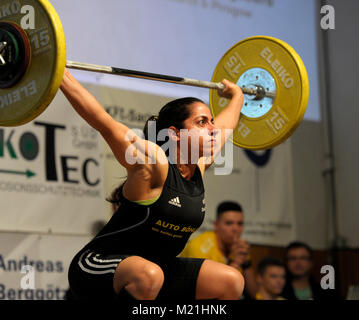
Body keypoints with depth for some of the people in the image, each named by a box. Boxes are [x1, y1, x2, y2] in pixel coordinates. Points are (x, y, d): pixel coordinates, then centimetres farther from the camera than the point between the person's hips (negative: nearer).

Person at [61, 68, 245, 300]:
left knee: (231, 281, 5)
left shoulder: (199, 167, 2)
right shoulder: (153, 163, -20)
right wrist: (60, 75, -29)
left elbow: (226, 124, 21)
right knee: (148, 276, -40)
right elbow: (103, 121, -26)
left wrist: (237, 95, 37)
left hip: (155, 266, 8)